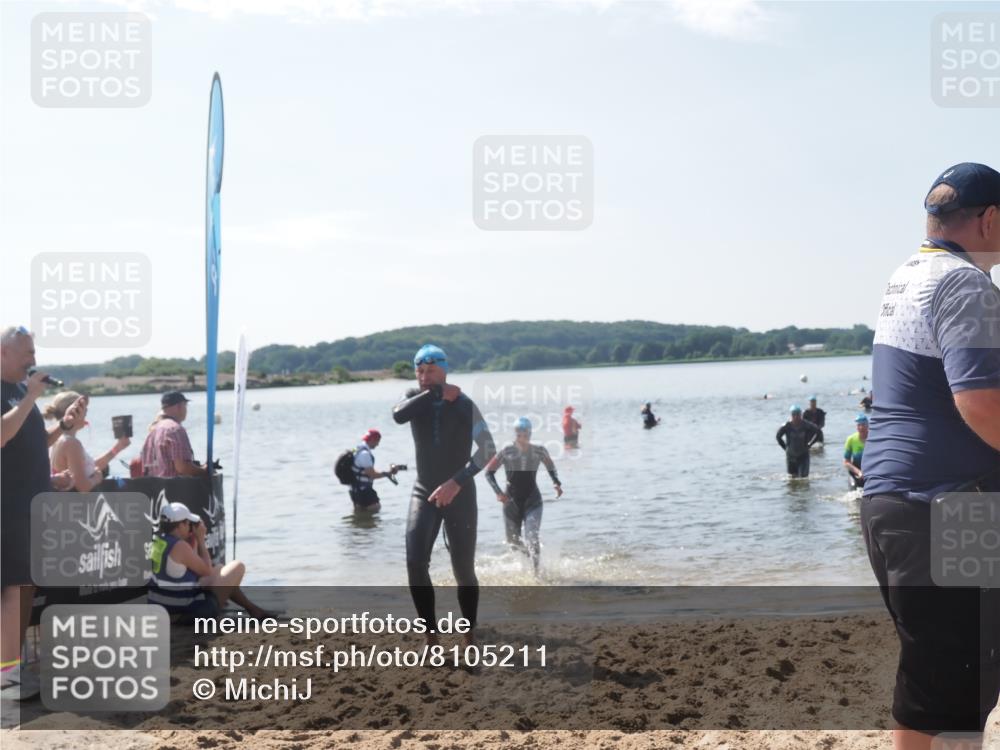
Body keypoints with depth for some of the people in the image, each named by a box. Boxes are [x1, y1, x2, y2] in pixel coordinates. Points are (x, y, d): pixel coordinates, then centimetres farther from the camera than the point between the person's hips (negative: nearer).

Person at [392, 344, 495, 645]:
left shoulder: (465, 405, -8)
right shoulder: (415, 397, 1)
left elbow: (488, 450, -13)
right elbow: (398, 415, -22)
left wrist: (457, 481, -23)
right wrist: (437, 393, -17)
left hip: (459, 495, -2)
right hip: (424, 494, 2)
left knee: (463, 570, 0)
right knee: (415, 563, -16)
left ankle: (470, 636, 18)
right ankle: (431, 636, -8)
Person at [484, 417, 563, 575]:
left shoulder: (539, 451, -6)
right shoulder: (506, 452, -11)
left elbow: (550, 466, 14)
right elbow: (489, 472, -5)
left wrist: (556, 483, -2)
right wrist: (498, 492, -18)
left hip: (532, 501, -1)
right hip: (511, 501, 1)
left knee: (532, 537, -20)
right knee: (513, 540, 12)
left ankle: (537, 571, -12)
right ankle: (528, 549, 46)